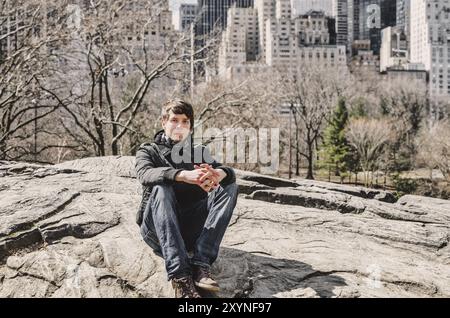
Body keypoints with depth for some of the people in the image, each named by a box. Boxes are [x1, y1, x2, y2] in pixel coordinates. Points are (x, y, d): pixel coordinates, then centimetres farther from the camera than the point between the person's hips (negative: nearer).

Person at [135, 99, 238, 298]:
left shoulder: (199, 153, 19)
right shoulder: (148, 151, 10)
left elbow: (229, 172, -1)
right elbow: (145, 175, -16)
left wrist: (218, 174, -27)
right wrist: (184, 175, -34)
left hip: (192, 231, 3)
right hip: (156, 229, -2)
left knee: (228, 187, -15)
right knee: (161, 188, -30)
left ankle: (201, 263, -29)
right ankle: (179, 275, -42)